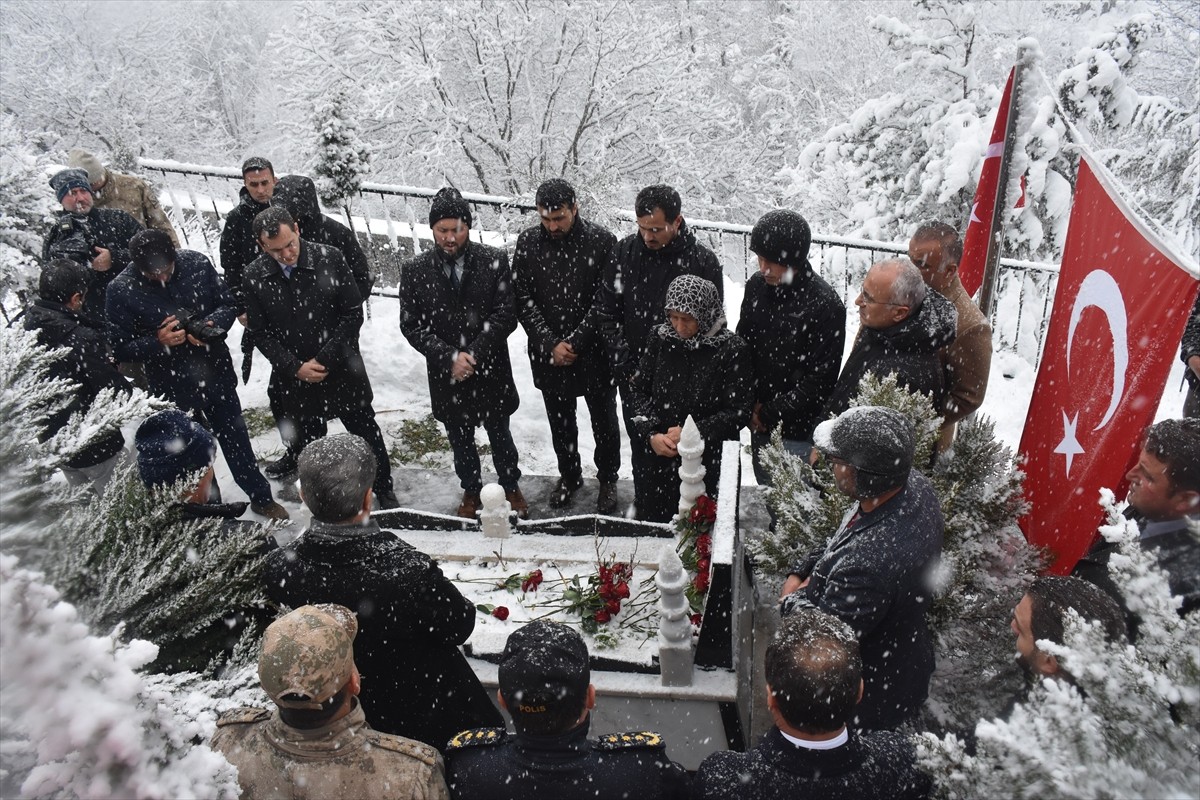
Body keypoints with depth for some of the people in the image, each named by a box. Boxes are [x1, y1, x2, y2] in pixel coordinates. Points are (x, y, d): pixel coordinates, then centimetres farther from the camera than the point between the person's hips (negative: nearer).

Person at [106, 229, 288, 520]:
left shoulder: (196, 263, -11)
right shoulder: (122, 290, -15)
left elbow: (228, 304, 0)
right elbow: (121, 347, -10)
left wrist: (212, 326, -21)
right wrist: (157, 342, -28)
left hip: (217, 373, 2)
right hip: (172, 387, -2)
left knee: (237, 439, 18)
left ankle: (261, 497, 36)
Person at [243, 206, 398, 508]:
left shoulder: (329, 259, -14)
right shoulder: (255, 276, -7)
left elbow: (353, 314, -11)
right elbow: (259, 331, -2)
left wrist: (324, 359, -15)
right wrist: (295, 367, -13)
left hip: (342, 369, -2)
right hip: (293, 377, 2)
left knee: (365, 428, 11)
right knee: (303, 438, 18)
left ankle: (383, 488, 30)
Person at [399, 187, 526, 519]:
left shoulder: (495, 261, -10)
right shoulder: (414, 270, -7)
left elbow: (506, 315, -12)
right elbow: (411, 325, -8)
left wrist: (473, 353, -20)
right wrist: (449, 358, -20)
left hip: (491, 371, -1)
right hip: (446, 376, 1)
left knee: (500, 435, 18)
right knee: (461, 441, 19)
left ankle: (511, 486, 40)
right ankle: (471, 490, 42)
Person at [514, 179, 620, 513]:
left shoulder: (602, 241, -13)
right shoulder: (528, 242, -5)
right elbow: (523, 300, -5)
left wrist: (575, 341, -18)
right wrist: (551, 344, -14)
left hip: (594, 353, -2)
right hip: (548, 356, 2)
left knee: (604, 422, 14)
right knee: (560, 422, 19)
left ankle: (608, 479, 36)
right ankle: (569, 474, 42)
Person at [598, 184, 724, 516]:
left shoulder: (703, 261, -13)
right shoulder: (625, 251, -4)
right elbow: (606, 311, 2)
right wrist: (623, 361, -5)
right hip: (633, 376, 3)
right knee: (641, 446, 18)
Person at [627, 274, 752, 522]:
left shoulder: (731, 350, -13)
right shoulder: (661, 338, -3)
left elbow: (738, 411, -12)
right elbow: (638, 390, 2)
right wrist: (650, 434, -12)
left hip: (701, 462, -3)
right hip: (653, 456, 3)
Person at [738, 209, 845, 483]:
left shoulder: (826, 305, -20)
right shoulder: (756, 286, -1)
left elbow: (821, 379, -17)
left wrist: (771, 413, -15)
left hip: (799, 431, -6)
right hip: (759, 420, 6)